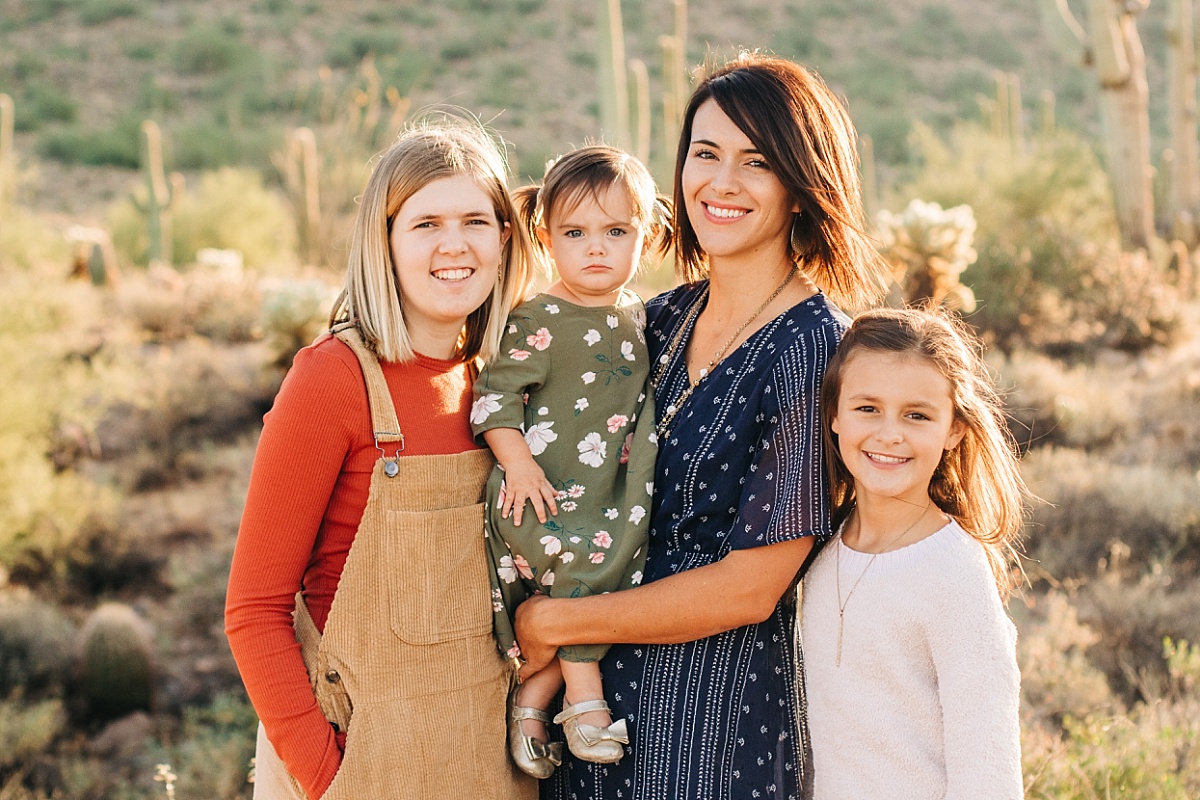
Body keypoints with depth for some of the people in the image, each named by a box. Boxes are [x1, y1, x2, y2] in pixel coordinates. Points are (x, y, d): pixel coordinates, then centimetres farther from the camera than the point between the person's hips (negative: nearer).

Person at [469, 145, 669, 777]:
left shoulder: (639, 317, 12)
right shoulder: (539, 320, -8)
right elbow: (495, 393, -9)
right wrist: (518, 461, -20)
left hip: (608, 496, 6)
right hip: (540, 494, -6)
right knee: (581, 559, -25)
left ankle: (530, 698, 1)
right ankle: (583, 692, -8)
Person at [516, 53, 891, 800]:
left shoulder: (813, 349, -16)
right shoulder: (665, 319, 3)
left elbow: (750, 587, -18)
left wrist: (552, 622, -12)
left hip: (722, 710, -6)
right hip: (605, 684, 6)